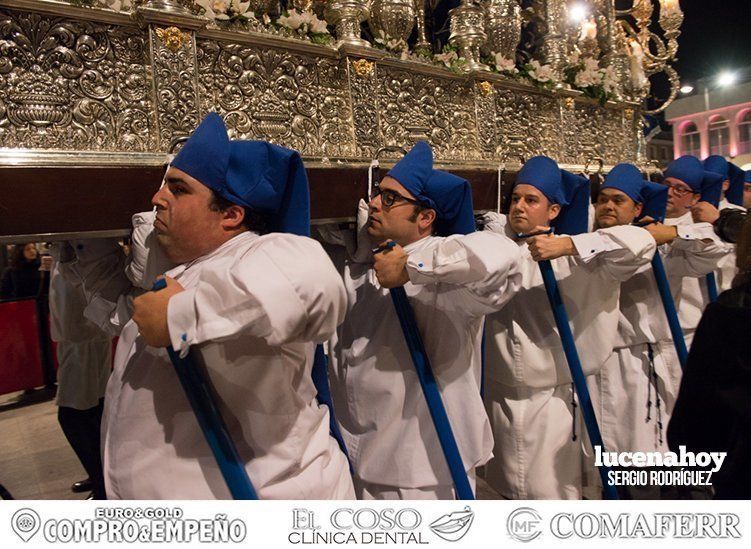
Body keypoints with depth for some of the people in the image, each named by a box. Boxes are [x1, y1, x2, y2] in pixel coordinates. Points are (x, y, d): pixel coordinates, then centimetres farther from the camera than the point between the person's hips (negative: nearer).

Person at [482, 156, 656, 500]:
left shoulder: (574, 257, -8)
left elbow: (641, 242, -18)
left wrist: (569, 244, -26)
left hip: (554, 401, -4)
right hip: (500, 397, 4)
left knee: (554, 491, 7)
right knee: (507, 489, 20)